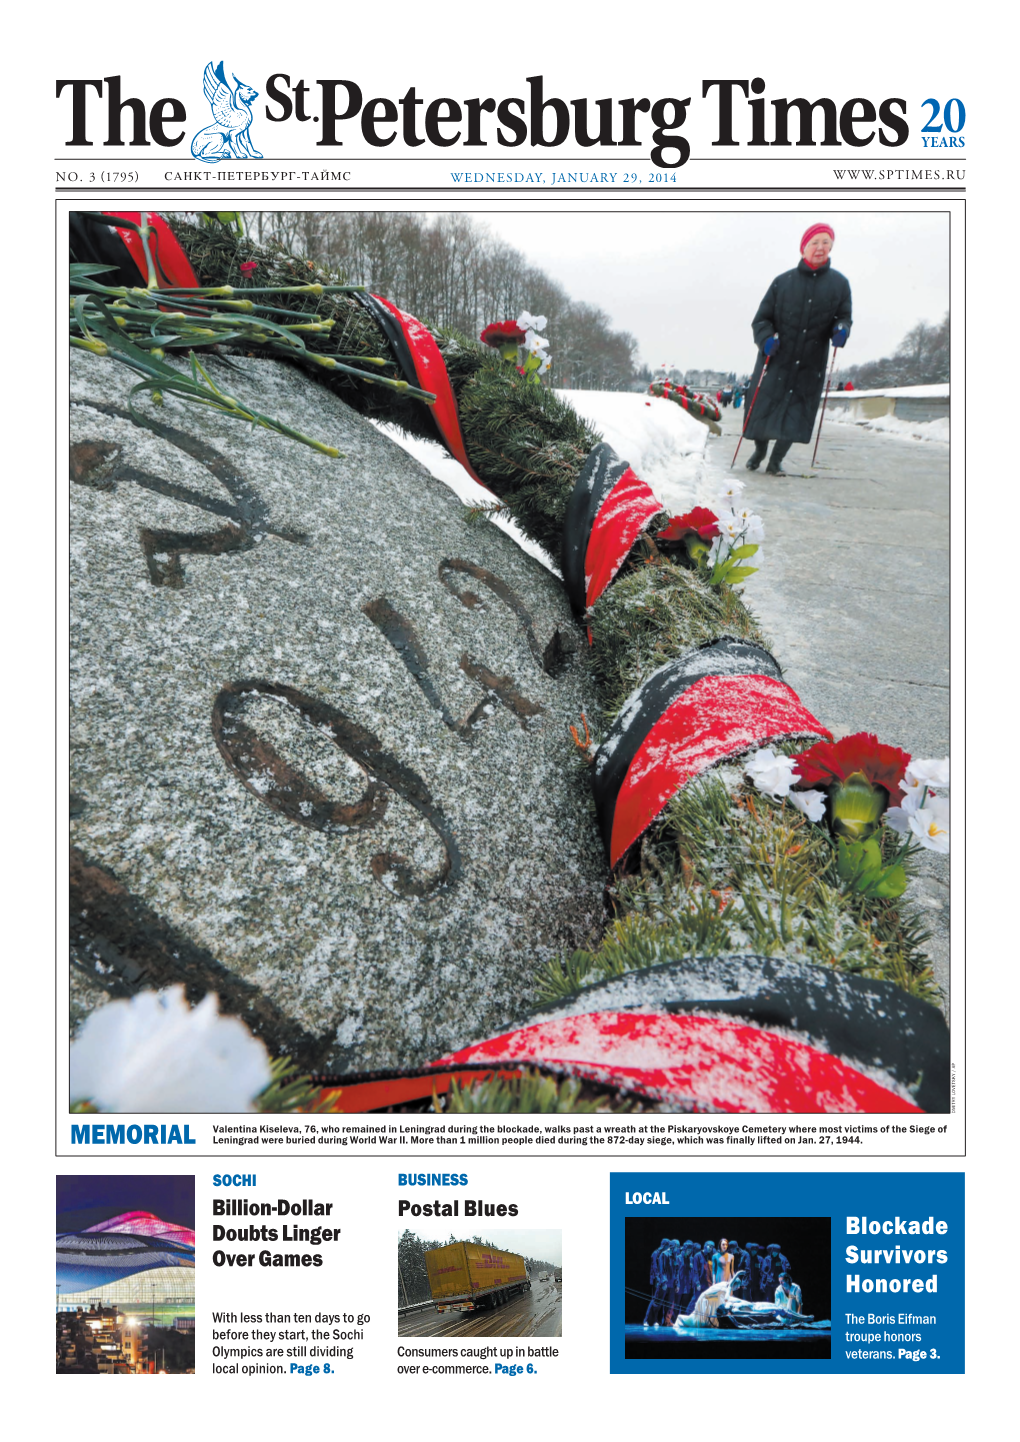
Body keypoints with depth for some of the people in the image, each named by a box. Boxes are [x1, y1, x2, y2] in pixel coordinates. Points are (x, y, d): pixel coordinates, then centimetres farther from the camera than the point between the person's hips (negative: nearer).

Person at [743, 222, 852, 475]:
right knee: (765, 405, 4)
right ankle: (759, 450, 30)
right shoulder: (783, 281, -2)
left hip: (811, 364, 1)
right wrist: (767, 338, -18)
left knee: (796, 413, -3)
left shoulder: (839, 283, 3)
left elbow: (844, 317, 11)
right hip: (776, 358, -1)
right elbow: (761, 319, 2)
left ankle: (776, 460, 11)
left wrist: (840, 329, -13)